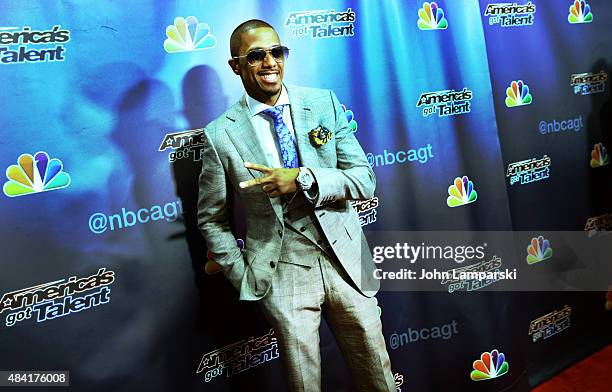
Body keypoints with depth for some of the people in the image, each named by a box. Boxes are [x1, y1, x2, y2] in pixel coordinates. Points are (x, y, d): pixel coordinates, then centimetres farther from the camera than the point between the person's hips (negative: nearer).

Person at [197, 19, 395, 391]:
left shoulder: (324, 103, 0)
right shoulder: (221, 134, -5)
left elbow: (365, 180, -4)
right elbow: (211, 219, 4)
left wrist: (303, 179, -20)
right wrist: (244, 277, -2)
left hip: (346, 259, 2)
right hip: (281, 273, -2)